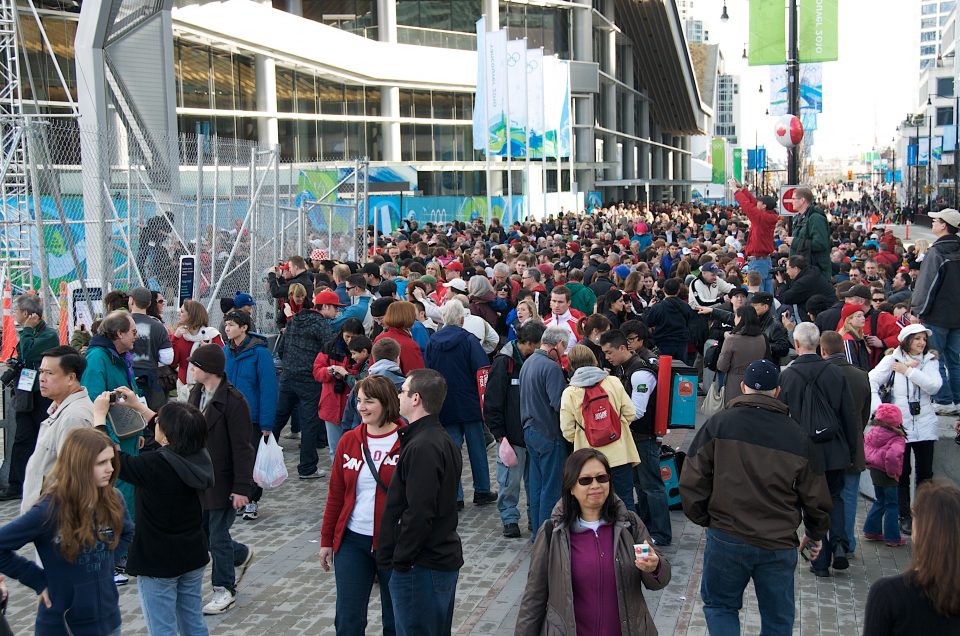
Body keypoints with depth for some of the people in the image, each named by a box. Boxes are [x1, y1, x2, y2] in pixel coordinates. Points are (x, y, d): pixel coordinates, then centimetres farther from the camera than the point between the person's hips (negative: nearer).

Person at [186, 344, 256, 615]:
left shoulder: (233, 400, -18)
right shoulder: (196, 394, 6)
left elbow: (242, 448, -18)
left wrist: (242, 488, -19)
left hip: (223, 481, -8)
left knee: (218, 536, 2)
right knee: (201, 532, 15)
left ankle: (224, 589, 19)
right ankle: (241, 555, 40)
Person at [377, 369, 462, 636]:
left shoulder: (422, 448, -21)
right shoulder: (443, 441, 11)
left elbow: (418, 514, -25)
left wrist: (400, 560, -16)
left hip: (421, 565, -10)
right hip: (445, 558, 10)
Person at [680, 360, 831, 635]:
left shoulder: (718, 424, -5)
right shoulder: (798, 436, 0)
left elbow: (692, 481, -6)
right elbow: (816, 496, 6)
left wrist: (703, 518, 11)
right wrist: (815, 534, 24)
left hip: (726, 538, -1)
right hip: (779, 544, 2)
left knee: (719, 605, 18)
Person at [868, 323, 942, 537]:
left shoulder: (930, 361, 5)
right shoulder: (891, 361, -1)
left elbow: (934, 386, -11)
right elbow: (871, 382, -7)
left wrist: (908, 370, -12)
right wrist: (878, 409, -17)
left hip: (925, 425, 2)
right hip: (899, 425, -2)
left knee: (925, 473, 8)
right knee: (902, 472, 5)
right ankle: (905, 516, 15)